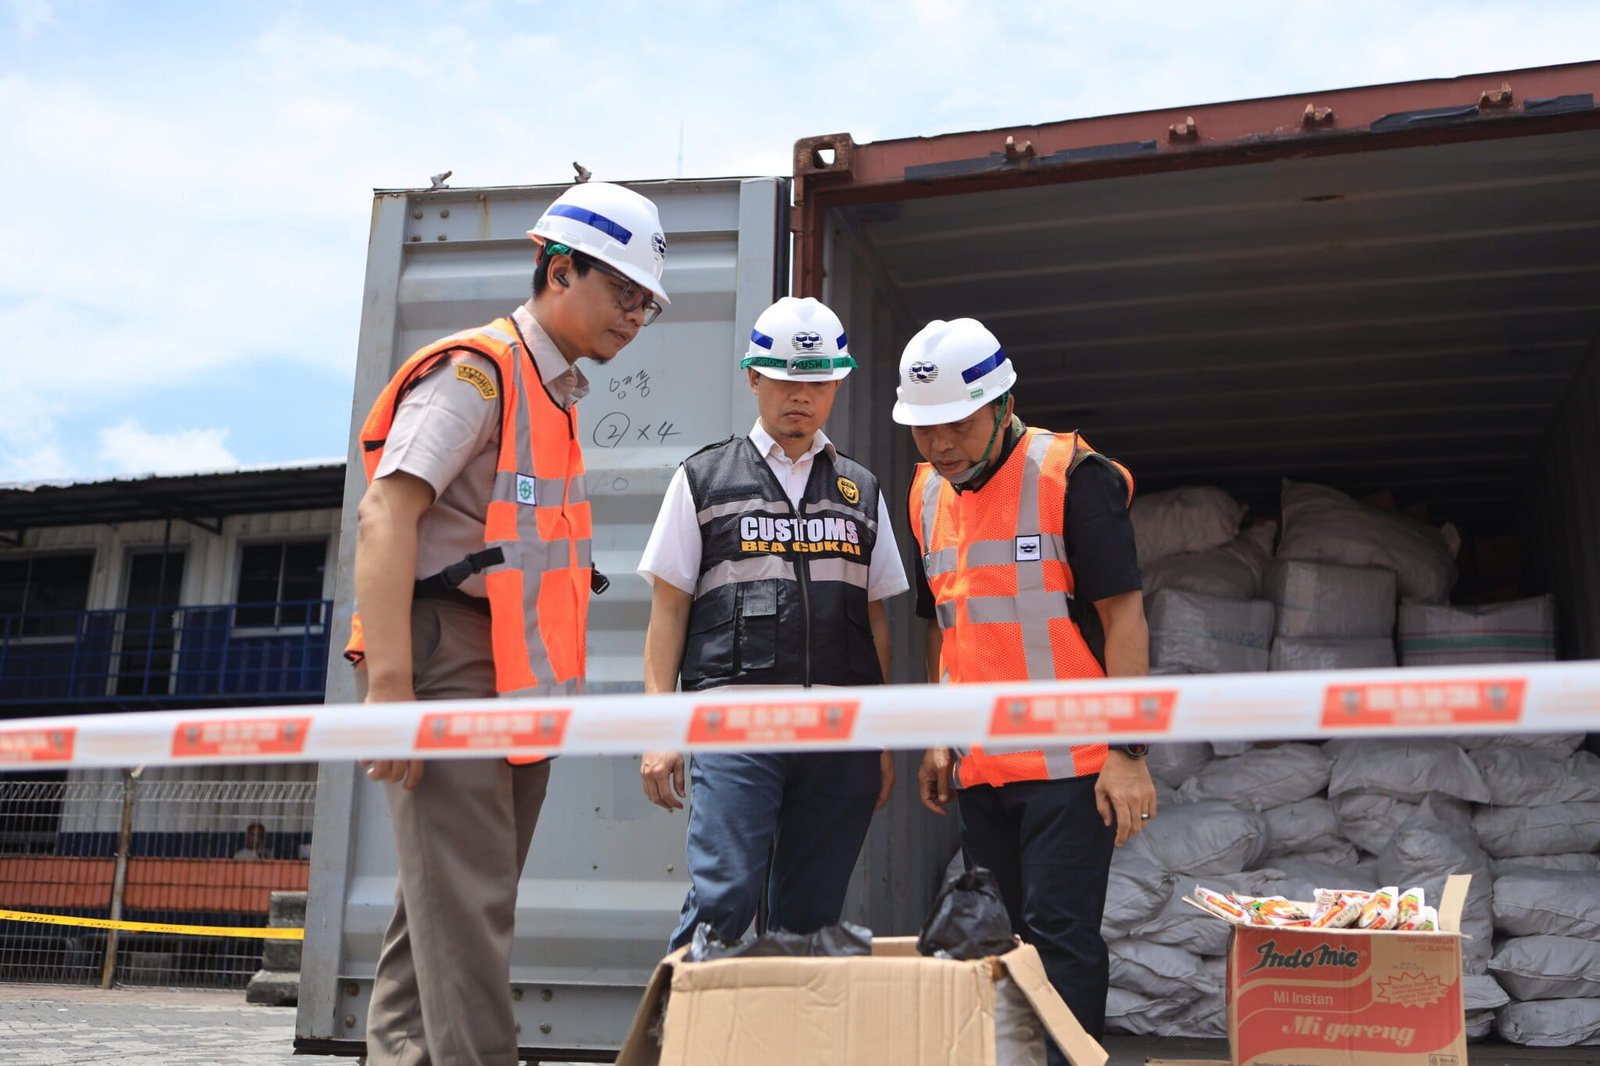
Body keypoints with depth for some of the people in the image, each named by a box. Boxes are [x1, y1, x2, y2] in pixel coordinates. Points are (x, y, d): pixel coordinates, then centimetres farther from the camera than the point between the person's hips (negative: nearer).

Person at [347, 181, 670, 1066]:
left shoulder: (559, 392, 19)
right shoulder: (475, 368, -9)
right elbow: (384, 518, -18)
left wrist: (553, 688, 17)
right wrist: (388, 686, -26)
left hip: (518, 682, 9)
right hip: (451, 672, -9)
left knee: (446, 900, 13)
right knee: (464, 902, -10)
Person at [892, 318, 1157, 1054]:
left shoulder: (1071, 475, -11)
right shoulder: (929, 492, 9)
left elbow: (1123, 614, -12)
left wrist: (1128, 751, -15)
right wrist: (938, 739, 13)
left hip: (1068, 762, -7)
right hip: (978, 766, 7)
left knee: (1059, 937, -4)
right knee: (999, 938, 16)